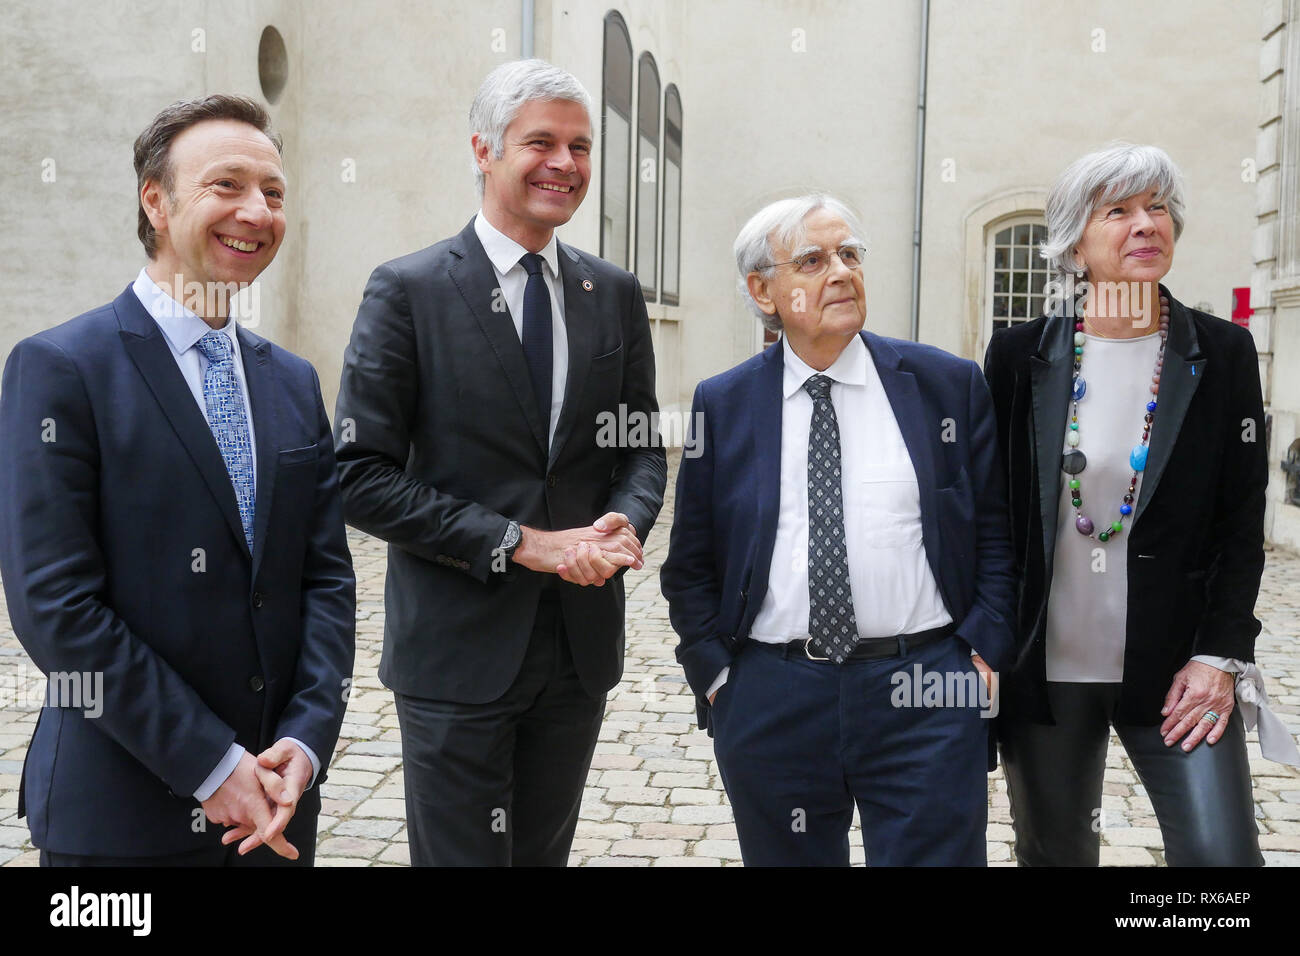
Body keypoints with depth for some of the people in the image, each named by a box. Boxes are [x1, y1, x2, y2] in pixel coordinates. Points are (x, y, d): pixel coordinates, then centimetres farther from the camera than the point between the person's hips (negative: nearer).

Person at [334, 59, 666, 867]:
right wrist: (519, 543, -17)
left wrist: (626, 521, -11)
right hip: (458, 648, -4)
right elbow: (363, 478, -12)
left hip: (584, 642, 5)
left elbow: (642, 445, 12)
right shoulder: (408, 291, -7)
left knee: (546, 854, 19)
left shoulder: (616, 295, 7)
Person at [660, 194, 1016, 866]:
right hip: (771, 703, 1)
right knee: (787, 857, 15)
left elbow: (995, 532, 5)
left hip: (925, 696, -1)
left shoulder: (949, 384, 3)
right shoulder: (722, 404, 4)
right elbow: (691, 563, 9)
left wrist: (984, 653, -4)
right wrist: (714, 673, 0)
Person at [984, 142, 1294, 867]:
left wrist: (1219, 654, -7)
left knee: (1221, 851, -9)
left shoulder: (1223, 353, 1)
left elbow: (1241, 522, 1)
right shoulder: (1020, 356, 0)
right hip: (1044, 666, 1)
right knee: (1054, 852, 13)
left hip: (1175, 671, 0)